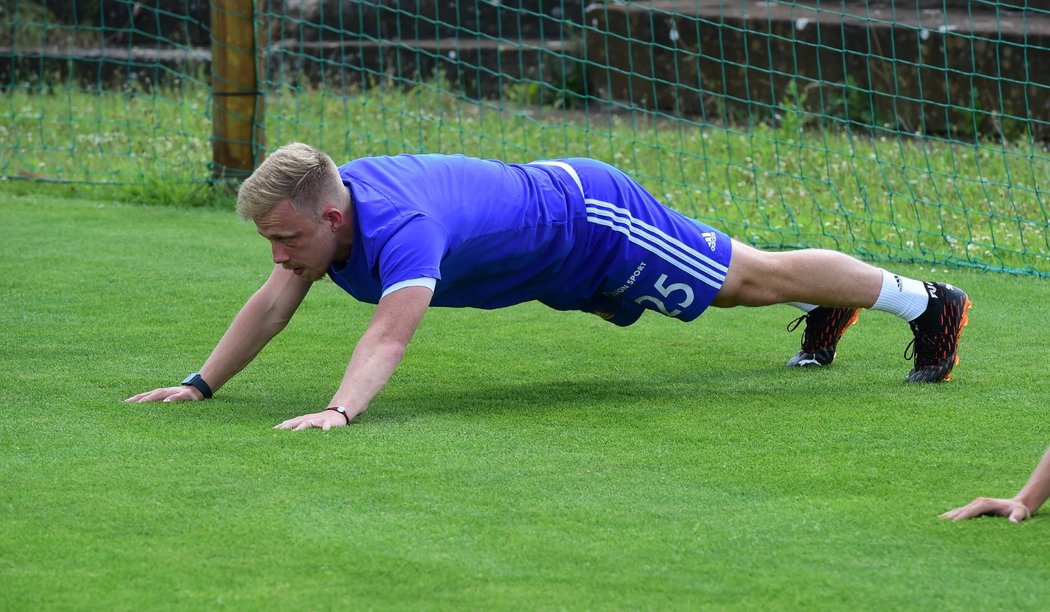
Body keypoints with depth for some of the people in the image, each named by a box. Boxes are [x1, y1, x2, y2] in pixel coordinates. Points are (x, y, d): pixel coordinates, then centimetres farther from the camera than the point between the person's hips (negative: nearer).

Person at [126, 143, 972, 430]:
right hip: (554, 230, 8)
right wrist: (201, 383, -14)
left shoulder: (400, 224, -39)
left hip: (590, 219, -8)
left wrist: (340, 410, -66)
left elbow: (392, 332, -52)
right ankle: (830, 311, 54)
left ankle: (927, 302, 23)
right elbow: (274, 302, -7)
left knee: (754, 277, 6)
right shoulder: (317, 206, -14)